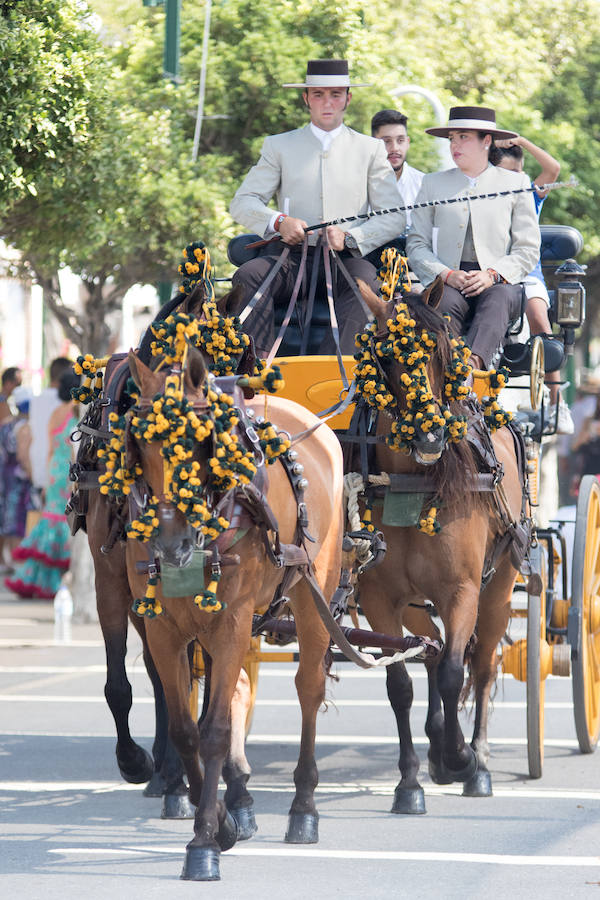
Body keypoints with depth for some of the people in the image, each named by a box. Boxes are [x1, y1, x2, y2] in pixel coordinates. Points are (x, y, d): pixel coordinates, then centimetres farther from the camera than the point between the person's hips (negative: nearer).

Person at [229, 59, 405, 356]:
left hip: (346, 256, -1)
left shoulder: (370, 149, 16)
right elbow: (242, 203, 8)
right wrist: (278, 222, -14)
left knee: (366, 281, -35)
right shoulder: (279, 146, 17)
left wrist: (349, 237, -11)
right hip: (292, 254, 1)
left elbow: (394, 218, 8)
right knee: (247, 276, -30)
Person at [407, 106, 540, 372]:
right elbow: (417, 246, 13)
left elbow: (528, 250, 9)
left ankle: (474, 362, -63)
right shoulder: (433, 184, 21)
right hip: (448, 282, 1)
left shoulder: (515, 184, 16)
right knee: (446, 302, -35)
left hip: (499, 283, -1)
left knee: (499, 298, -37)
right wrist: (447, 275, -7)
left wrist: (492, 275, -10)